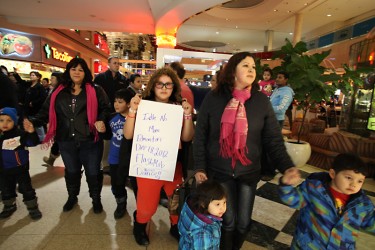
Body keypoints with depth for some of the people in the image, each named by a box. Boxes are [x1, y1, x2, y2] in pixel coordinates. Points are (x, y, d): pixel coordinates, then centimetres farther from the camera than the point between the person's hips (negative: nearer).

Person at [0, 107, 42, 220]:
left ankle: (33, 208, 19)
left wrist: (31, 133, -35)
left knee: (26, 189, 5)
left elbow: (33, 143, -18)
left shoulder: (21, 134, -14)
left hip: (21, 168, -4)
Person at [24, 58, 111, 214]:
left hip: (90, 141, -3)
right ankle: (72, 197, 46)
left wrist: (101, 121, -24)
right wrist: (33, 121, -11)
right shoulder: (58, 92, 7)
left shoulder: (95, 91, -1)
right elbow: (46, 111, 5)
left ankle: (96, 199, 34)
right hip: (66, 142, 3)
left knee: (93, 172, 10)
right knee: (71, 171, 23)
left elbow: (105, 109, -5)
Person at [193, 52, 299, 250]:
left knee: (244, 222, 14)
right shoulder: (213, 98, -6)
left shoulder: (262, 101, -3)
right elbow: (200, 136, -4)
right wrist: (199, 167, -9)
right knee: (228, 221, 9)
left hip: (249, 172, 2)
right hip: (219, 171, -1)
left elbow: (273, 139, -3)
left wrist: (286, 165, -17)